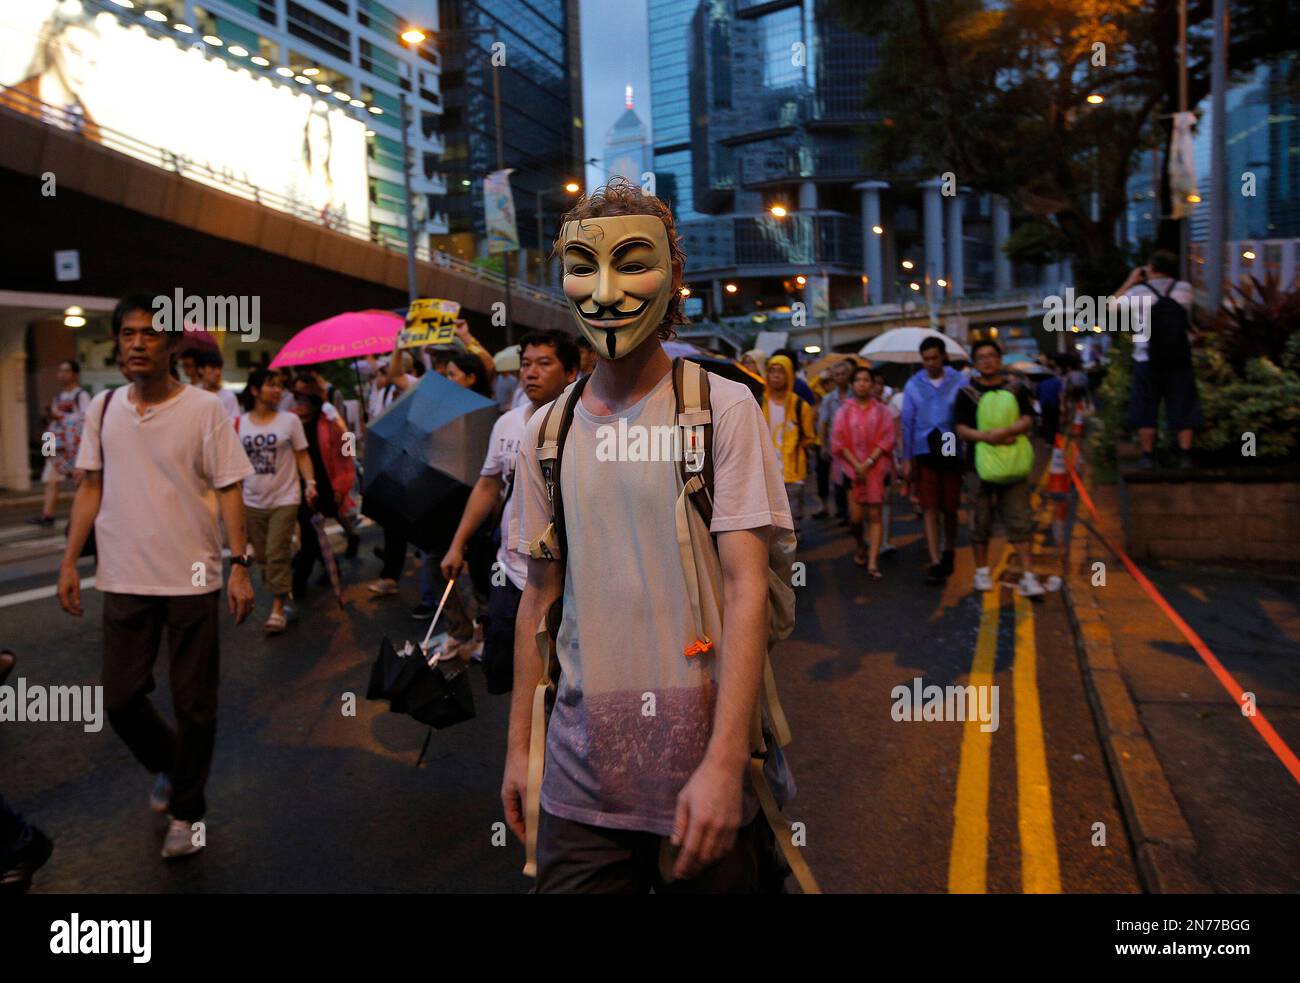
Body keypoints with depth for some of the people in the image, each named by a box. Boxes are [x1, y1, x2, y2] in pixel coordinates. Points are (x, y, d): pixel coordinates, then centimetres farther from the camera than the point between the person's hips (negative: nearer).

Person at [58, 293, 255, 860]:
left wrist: (239, 566, -12)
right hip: (124, 579, 4)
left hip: (191, 579, -3)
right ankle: (165, 766, 40)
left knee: (194, 706, 5)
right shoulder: (101, 409, 5)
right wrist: (69, 562, 6)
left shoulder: (204, 409, -7)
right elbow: (91, 489, 11)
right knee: (120, 699, 9)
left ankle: (186, 812, 26)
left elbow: (228, 489, -6)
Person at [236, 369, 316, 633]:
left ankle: (278, 609, -2)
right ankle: (282, 595, 27)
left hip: (284, 499, -3)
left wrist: (310, 483, -14)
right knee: (262, 557, 10)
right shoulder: (240, 424, 2)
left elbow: (302, 455, 0)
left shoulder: (290, 420, -2)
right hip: (253, 502, 3)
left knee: (277, 555, -8)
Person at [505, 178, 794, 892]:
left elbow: (747, 587, -13)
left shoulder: (723, 407, -8)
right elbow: (539, 596, 10)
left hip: (701, 758, -3)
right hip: (581, 768, 4)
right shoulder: (545, 431, 5)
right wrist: (518, 747, 11)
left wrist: (725, 761, -19)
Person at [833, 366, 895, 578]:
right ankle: (861, 547, 29)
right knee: (855, 516, -3)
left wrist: (868, 463, -13)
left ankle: (873, 563, -4)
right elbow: (839, 442, 0)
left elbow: (886, 439, -3)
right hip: (851, 466, 0)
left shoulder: (881, 410, 4)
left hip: (876, 468, 0)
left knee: (875, 515, -5)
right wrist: (856, 465, -10)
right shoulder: (844, 411, 5)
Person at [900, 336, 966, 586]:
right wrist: (907, 459, 2)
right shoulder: (913, 385, 2)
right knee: (930, 508, -3)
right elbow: (907, 423, 4)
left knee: (950, 508, 11)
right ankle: (936, 563, -1)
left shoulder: (960, 382, -3)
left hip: (952, 452, 0)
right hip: (925, 452, 1)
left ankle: (949, 551, 33)